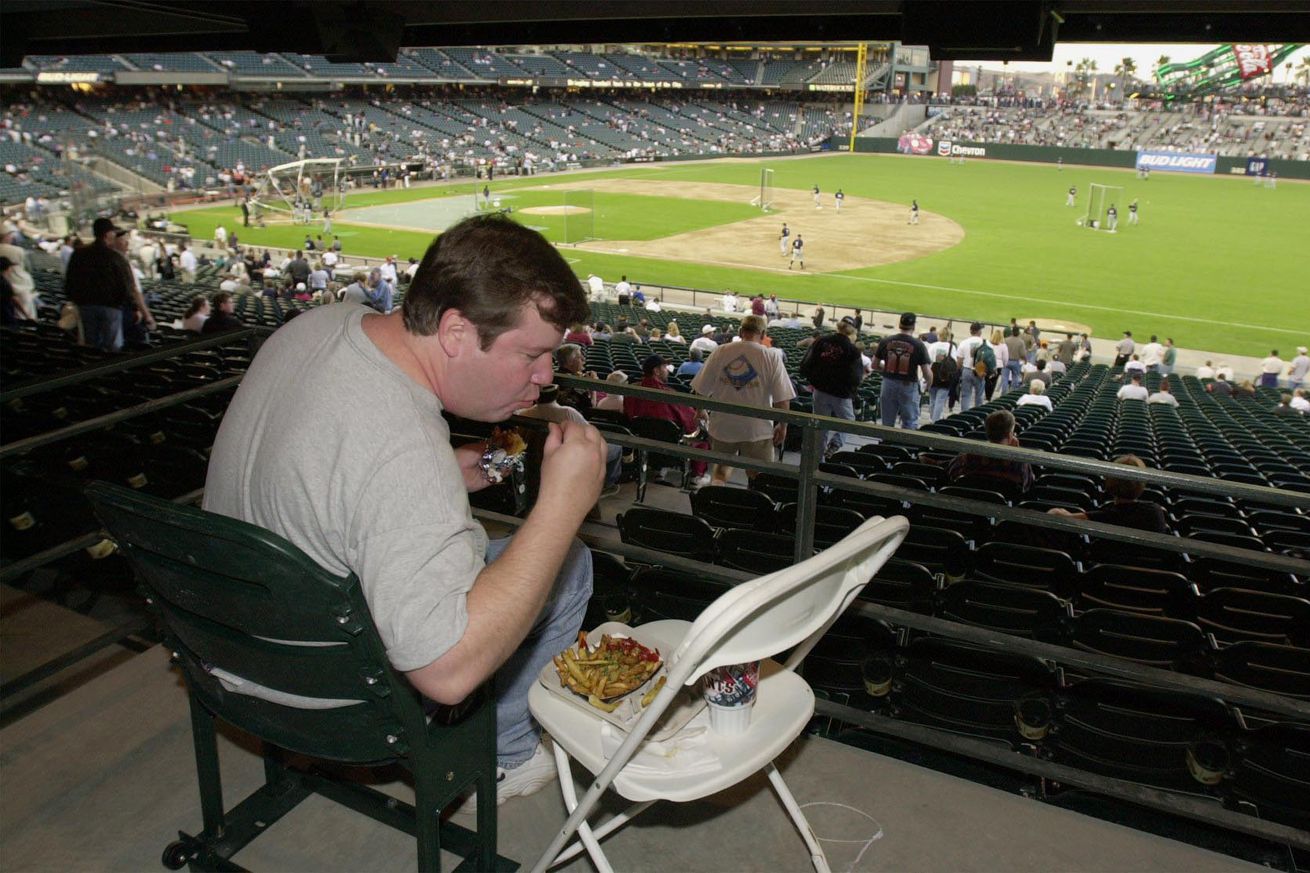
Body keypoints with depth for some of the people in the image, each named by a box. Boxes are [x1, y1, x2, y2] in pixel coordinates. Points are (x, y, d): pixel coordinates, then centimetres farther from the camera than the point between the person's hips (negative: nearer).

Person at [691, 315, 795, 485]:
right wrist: (782, 426, 4)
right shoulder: (771, 358, -8)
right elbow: (782, 399, -10)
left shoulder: (720, 353, -3)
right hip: (757, 429, -2)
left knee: (722, 465, 22)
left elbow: (700, 390, 1)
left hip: (722, 426, 2)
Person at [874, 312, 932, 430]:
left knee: (887, 423, 11)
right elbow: (927, 373, -11)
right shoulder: (918, 345, -10)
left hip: (888, 385, 3)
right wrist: (929, 385, 9)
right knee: (910, 423, 5)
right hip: (909, 386, -3)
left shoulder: (886, 341, -1)